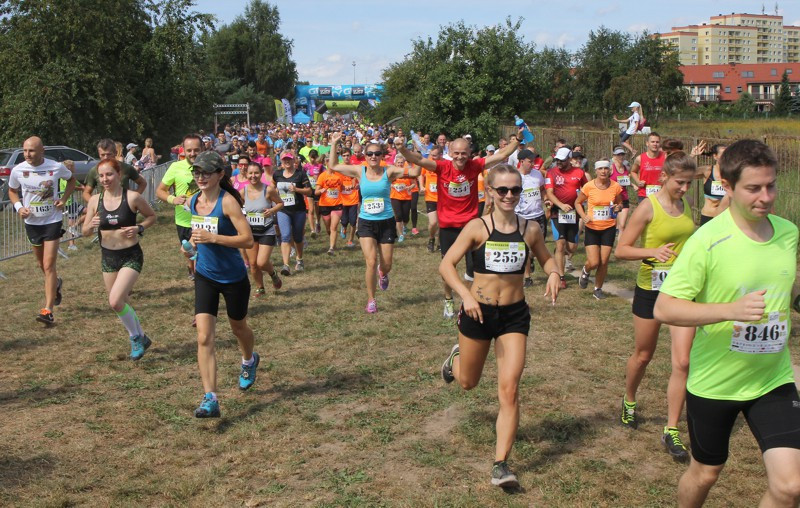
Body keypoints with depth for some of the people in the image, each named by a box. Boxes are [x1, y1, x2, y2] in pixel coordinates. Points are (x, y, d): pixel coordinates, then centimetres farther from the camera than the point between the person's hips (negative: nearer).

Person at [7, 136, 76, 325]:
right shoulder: (18, 170, -8)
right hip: (31, 222, 3)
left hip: (53, 221, -3)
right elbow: (12, 191, 10)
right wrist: (18, 207, -10)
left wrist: (63, 199, -7)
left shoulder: (57, 167, -12)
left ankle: (48, 311, -8)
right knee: (42, 264, 17)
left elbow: (71, 179, 8)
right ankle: (56, 283, 51)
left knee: (48, 265, -9)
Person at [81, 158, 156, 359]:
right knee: (121, 304, 14)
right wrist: (91, 225, -19)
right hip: (108, 257, 5)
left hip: (131, 256, -5)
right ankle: (140, 338, 37)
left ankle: (135, 337, 7)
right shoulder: (95, 201, -2)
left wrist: (139, 228, -15)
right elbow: (85, 232, 4)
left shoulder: (133, 197, -12)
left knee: (115, 301, -18)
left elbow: (152, 216, 3)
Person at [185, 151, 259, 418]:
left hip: (234, 278, -4)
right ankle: (210, 399, -10)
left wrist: (212, 238, -29)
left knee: (238, 327, 19)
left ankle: (249, 361, 54)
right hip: (205, 277, 4)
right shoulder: (193, 202, 1)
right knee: (204, 338, -10)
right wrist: (194, 242, 5)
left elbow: (248, 239, -25)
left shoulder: (228, 201, -19)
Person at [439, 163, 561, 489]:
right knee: (468, 383, 19)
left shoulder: (530, 230, -2)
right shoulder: (477, 227, -11)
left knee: (509, 390, -8)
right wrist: (466, 295, -30)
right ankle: (456, 357, 57)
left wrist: (554, 273, -7)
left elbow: (545, 258, 16)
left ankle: (501, 464, -1)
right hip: (478, 312, -1)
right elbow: (446, 264, -15)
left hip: (514, 315, 1)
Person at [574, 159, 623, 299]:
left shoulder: (615, 186, -4)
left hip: (609, 228, 2)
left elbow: (619, 203, 13)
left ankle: (598, 289, 23)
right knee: (594, 263, -8)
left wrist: (618, 207, -10)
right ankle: (586, 271, 30)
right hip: (592, 228, -2)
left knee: (604, 262, 1)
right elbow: (577, 202, 4)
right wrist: (584, 216, -13)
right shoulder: (588, 186, -10)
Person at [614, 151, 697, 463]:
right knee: (643, 355, 13)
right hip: (651, 289, -4)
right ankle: (629, 402, 43)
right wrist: (652, 252, -29)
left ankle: (671, 431, 5)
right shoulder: (648, 207, -12)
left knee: (682, 362, -5)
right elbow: (621, 250, -14)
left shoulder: (686, 206, 5)